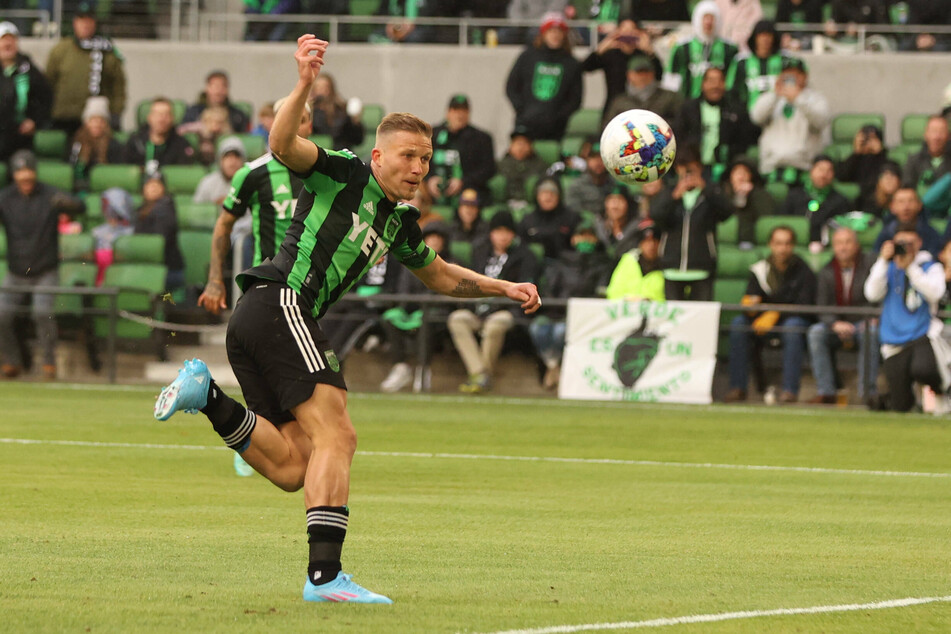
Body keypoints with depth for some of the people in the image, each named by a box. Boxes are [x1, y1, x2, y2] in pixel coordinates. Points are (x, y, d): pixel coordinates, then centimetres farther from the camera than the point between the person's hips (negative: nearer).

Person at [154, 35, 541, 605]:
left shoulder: (401, 223, 22)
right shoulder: (343, 174, -1)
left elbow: (440, 276, 38)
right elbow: (282, 145, -19)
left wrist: (505, 288, 30)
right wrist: (305, 85, -32)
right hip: (280, 304, -9)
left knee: (291, 467, 0)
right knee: (336, 435, -16)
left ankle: (209, 397, 0)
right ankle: (325, 574, -23)